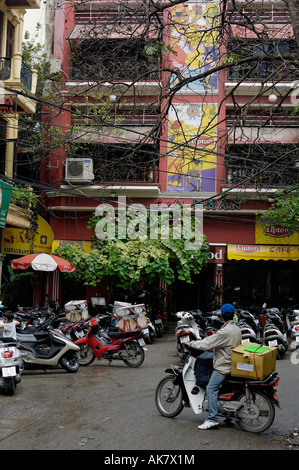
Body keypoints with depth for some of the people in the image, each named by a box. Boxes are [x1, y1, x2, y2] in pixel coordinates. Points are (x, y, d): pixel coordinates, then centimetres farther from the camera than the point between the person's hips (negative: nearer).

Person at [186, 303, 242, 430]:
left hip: (224, 366, -10)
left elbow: (206, 344, -21)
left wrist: (190, 343, -9)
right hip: (234, 364, 10)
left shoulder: (224, 332, -21)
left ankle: (212, 419, -15)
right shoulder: (237, 329, 8)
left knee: (211, 389, -11)